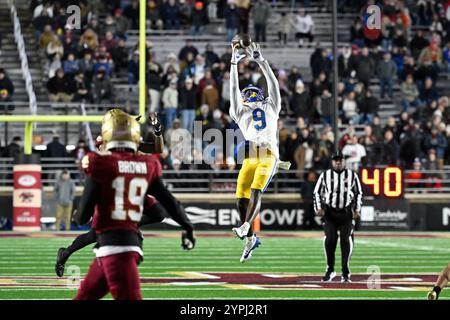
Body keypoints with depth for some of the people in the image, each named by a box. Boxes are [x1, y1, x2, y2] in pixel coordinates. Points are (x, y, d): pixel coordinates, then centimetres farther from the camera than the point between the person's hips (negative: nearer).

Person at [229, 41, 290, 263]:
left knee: (256, 190, -22)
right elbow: (234, 89, 25)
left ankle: (245, 227, -33)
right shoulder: (240, 113, 28)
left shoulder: (270, 107, 26)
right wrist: (234, 63, 23)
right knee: (241, 197, -5)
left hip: (268, 155, -2)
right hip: (250, 156, 2)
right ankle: (250, 238, 6)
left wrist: (260, 61, 20)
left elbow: (273, 84, 21)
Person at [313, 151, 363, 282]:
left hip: (346, 213, 0)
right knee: (330, 240, -8)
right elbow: (317, 193, 8)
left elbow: (358, 193, 12)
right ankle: (330, 270, 6)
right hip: (330, 212, 0)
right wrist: (318, 208, -4)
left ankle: (345, 273, 2)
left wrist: (357, 209, 2)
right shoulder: (325, 175, 3)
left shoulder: (352, 175, 5)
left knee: (346, 240, -4)